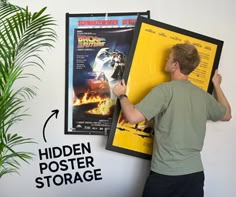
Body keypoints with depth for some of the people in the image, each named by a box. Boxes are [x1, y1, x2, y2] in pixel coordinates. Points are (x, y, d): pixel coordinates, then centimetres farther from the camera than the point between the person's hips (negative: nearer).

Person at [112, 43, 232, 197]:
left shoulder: (165, 90, -14)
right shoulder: (204, 95, 3)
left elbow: (133, 117, -19)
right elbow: (227, 115, 22)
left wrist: (122, 95, -1)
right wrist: (217, 85, 32)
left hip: (165, 174, -4)